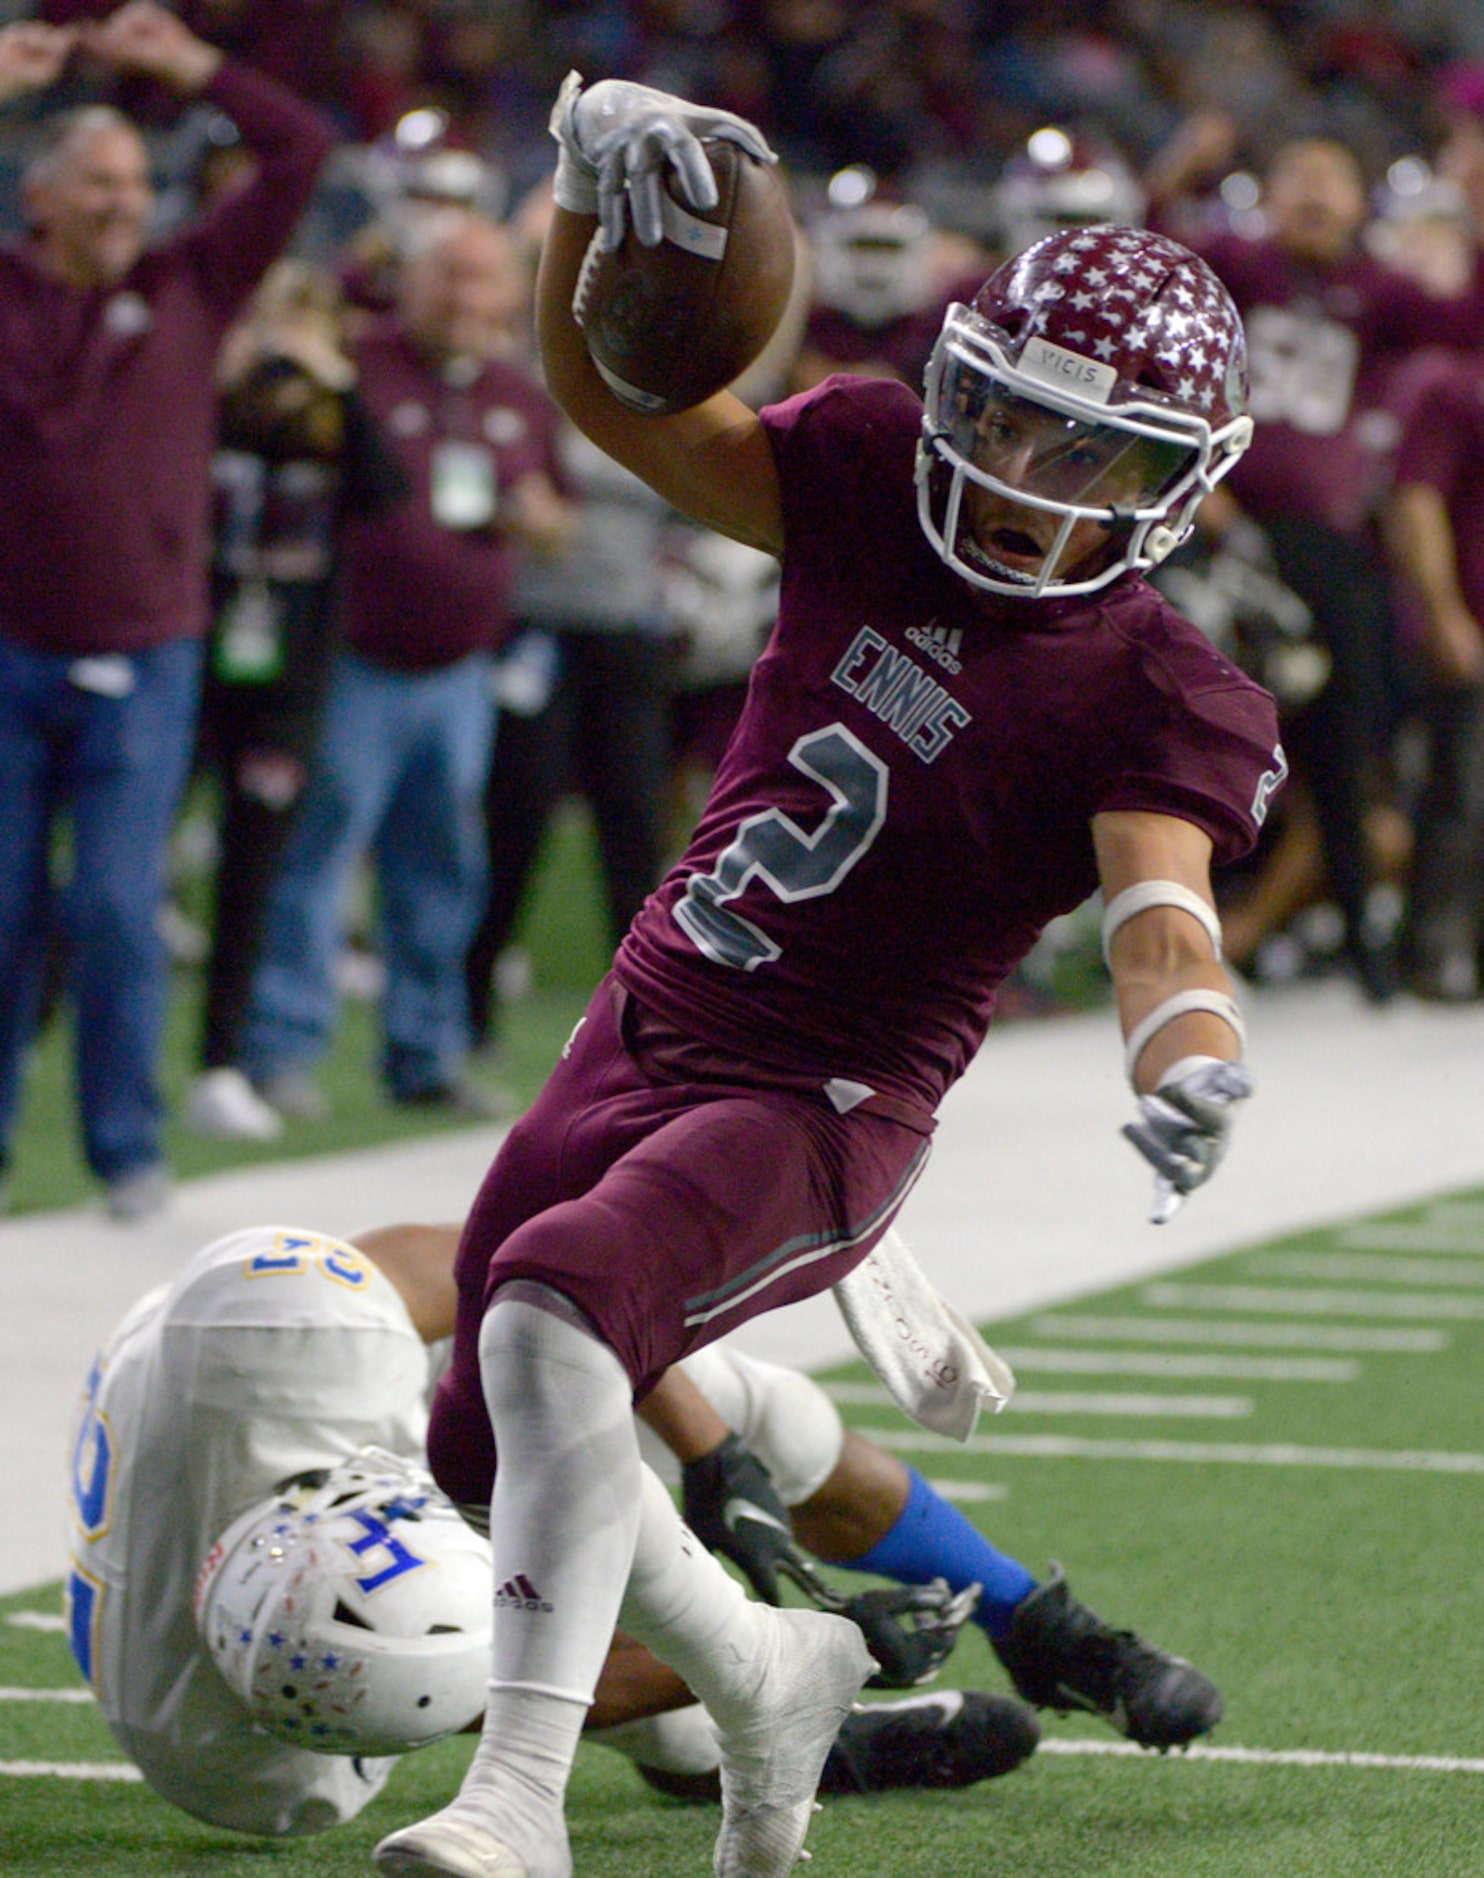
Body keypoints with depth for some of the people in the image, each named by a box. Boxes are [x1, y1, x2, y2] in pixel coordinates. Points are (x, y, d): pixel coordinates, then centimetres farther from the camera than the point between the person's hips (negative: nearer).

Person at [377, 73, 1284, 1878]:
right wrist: (593, 173, -22)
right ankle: (762, 1676, 40)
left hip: (819, 1115, -7)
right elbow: (608, 393, -2)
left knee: (550, 1309, -33)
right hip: (642, 1031, 7)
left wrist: (1189, 1060, -53)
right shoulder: (872, 480, 0)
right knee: (487, 1447, 15)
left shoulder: (1153, 700, -14)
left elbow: (1161, 914, -30)